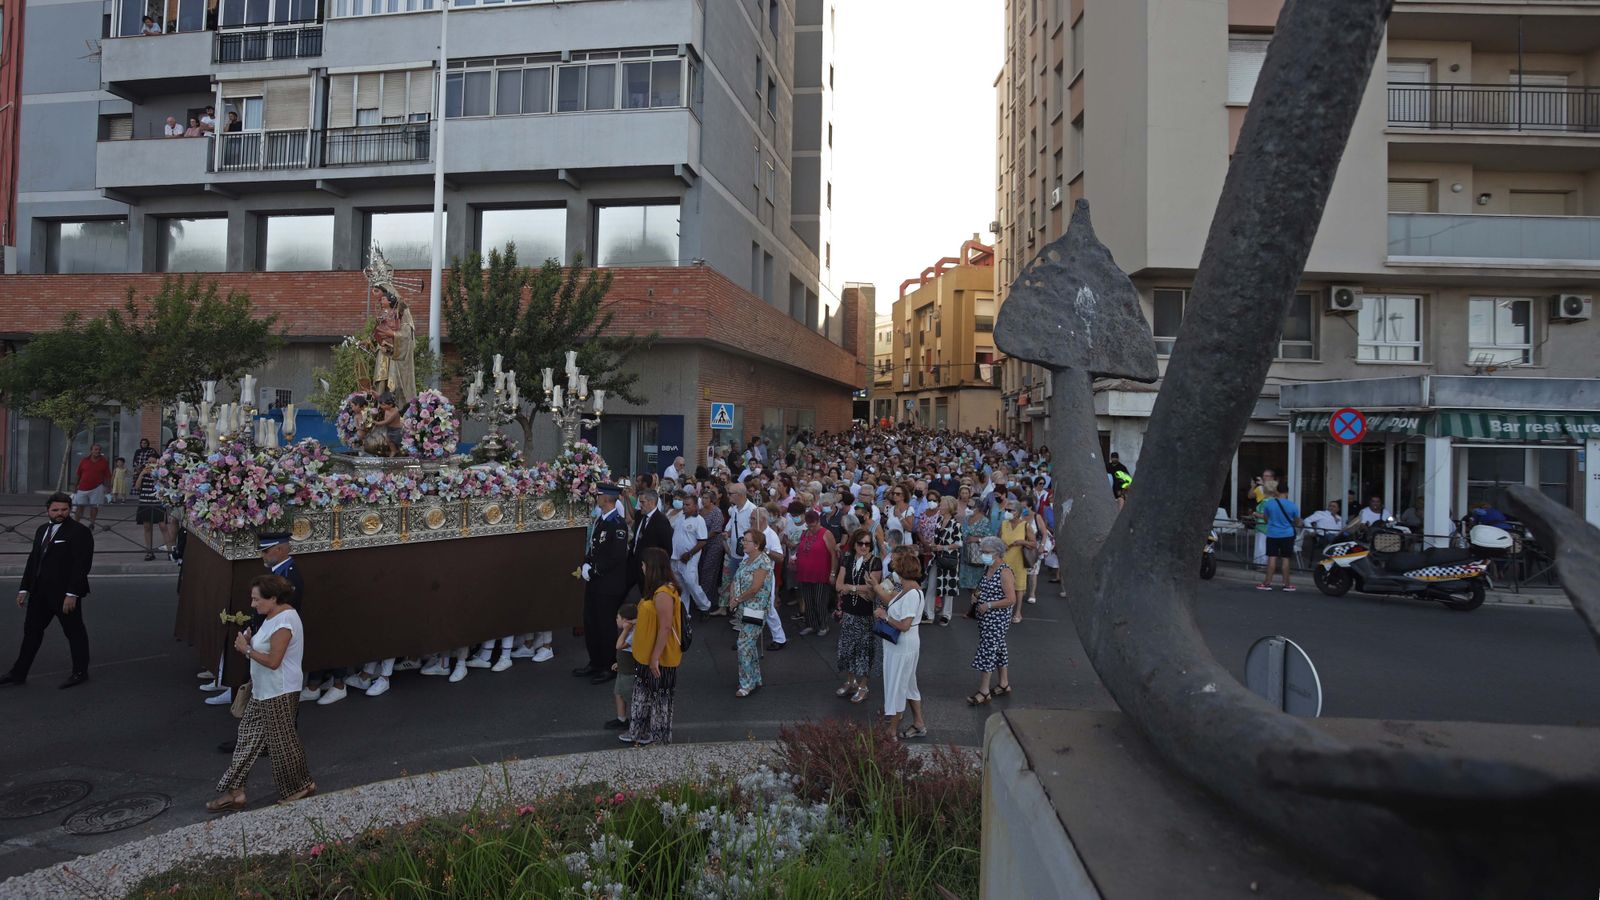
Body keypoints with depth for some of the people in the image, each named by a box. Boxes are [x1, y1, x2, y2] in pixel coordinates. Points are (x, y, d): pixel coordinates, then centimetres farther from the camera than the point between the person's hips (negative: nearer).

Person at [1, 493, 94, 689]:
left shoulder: (79, 532, -11)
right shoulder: (42, 530, 14)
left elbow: (82, 565, -17)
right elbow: (32, 560, 18)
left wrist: (72, 594, -21)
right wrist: (24, 589, 13)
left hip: (65, 593, -7)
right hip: (40, 592, 8)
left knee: (74, 632, 3)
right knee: (31, 630, 13)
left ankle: (80, 672, 14)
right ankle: (19, 673, 22)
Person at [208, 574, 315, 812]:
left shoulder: (284, 622, -23)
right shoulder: (274, 617, 9)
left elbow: (273, 661, -25)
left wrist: (246, 650, -15)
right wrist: (250, 642, 1)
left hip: (279, 694, -10)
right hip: (263, 692, 10)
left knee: (282, 741, 3)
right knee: (248, 738, 12)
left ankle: (301, 786, 20)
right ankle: (234, 792, 20)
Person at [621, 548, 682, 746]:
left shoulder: (663, 594, -26)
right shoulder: (655, 589, 5)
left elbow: (665, 628, -26)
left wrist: (655, 658, -22)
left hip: (659, 658, -9)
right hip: (645, 655, 9)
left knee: (658, 697, 8)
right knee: (642, 694, 20)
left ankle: (658, 737, 24)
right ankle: (639, 732, 35)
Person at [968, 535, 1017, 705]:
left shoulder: (1005, 572, -20)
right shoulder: (988, 568, 7)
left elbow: (1011, 600, -23)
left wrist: (988, 605, -22)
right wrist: (978, 594, 5)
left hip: (998, 619, -9)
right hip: (986, 618, 9)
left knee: (988, 650, -6)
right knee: (999, 649, 18)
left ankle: (984, 692, 2)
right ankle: (1004, 684, 31)